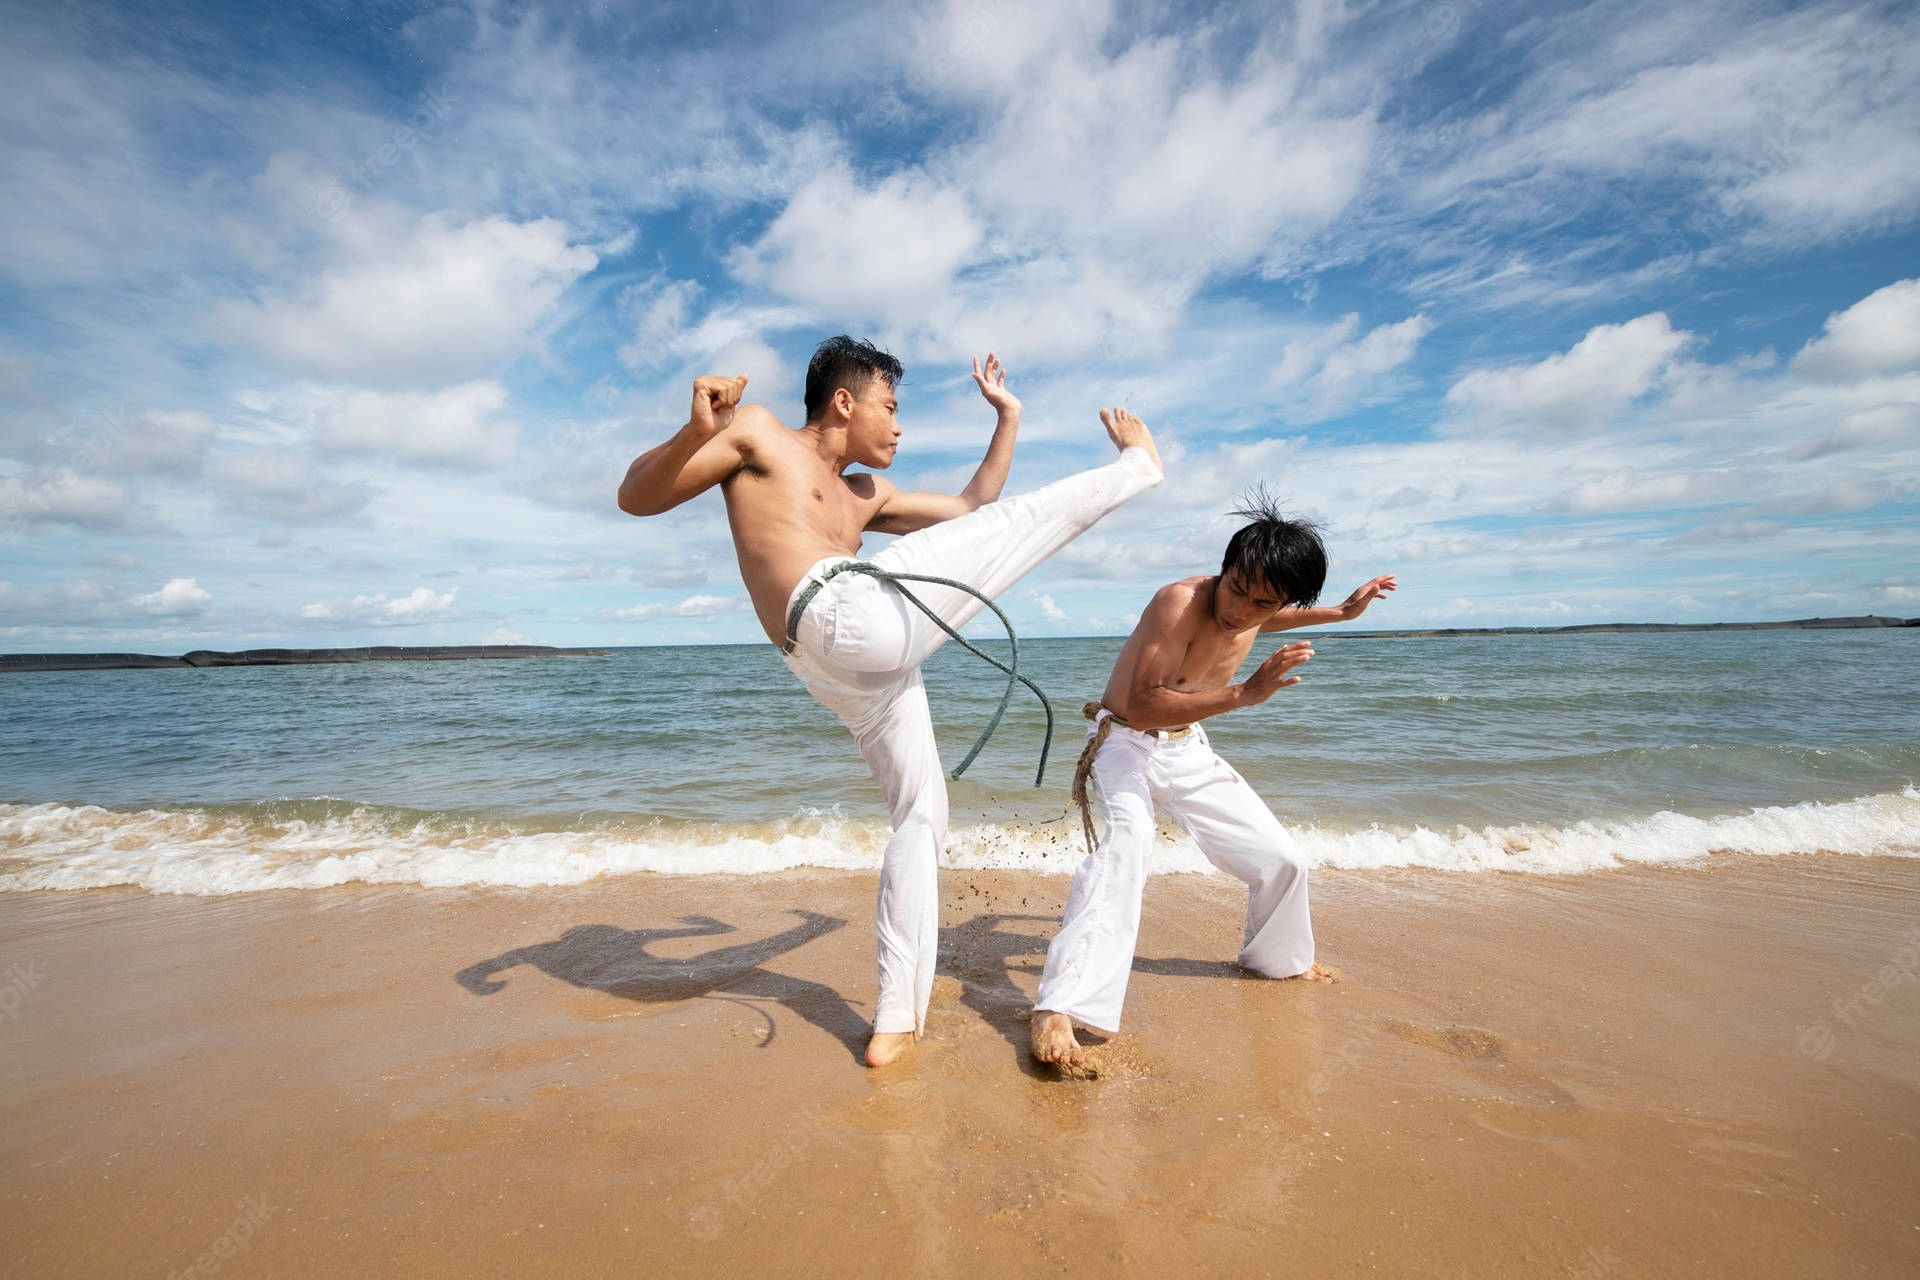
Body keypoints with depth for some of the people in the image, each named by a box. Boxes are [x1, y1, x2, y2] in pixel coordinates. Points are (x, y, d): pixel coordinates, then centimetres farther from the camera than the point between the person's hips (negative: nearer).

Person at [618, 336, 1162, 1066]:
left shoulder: (865, 497, 31)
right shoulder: (758, 432, 10)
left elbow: (968, 508, 34)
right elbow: (636, 498, 2)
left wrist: (1007, 417, 37)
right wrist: (697, 431, -17)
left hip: (860, 671, 9)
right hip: (846, 617, -9)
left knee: (921, 818, 13)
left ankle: (896, 1022, 21)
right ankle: (1136, 467, 31)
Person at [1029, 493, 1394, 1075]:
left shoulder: (1253, 615, -6)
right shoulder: (1180, 600, -29)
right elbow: (1141, 707, -36)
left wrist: (1341, 611, 22)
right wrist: (1243, 694, -44)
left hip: (1186, 748, 7)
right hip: (1124, 742, -7)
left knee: (1282, 861, 10)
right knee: (1128, 838, -37)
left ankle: (1278, 958, 42)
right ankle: (1058, 1010, -41)